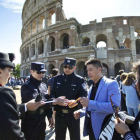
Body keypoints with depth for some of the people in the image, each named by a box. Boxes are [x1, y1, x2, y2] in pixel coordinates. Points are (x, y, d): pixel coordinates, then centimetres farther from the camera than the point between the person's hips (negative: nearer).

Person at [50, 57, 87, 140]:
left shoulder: (80, 80, -6)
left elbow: (83, 95, -15)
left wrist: (76, 101, -34)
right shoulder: (57, 78, 5)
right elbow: (52, 93, 5)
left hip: (73, 114, -3)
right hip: (59, 114, 3)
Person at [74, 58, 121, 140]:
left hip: (103, 130, -7)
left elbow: (114, 106, -27)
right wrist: (81, 112, 2)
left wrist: (90, 103, -30)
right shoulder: (92, 87, 11)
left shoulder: (111, 84, -14)